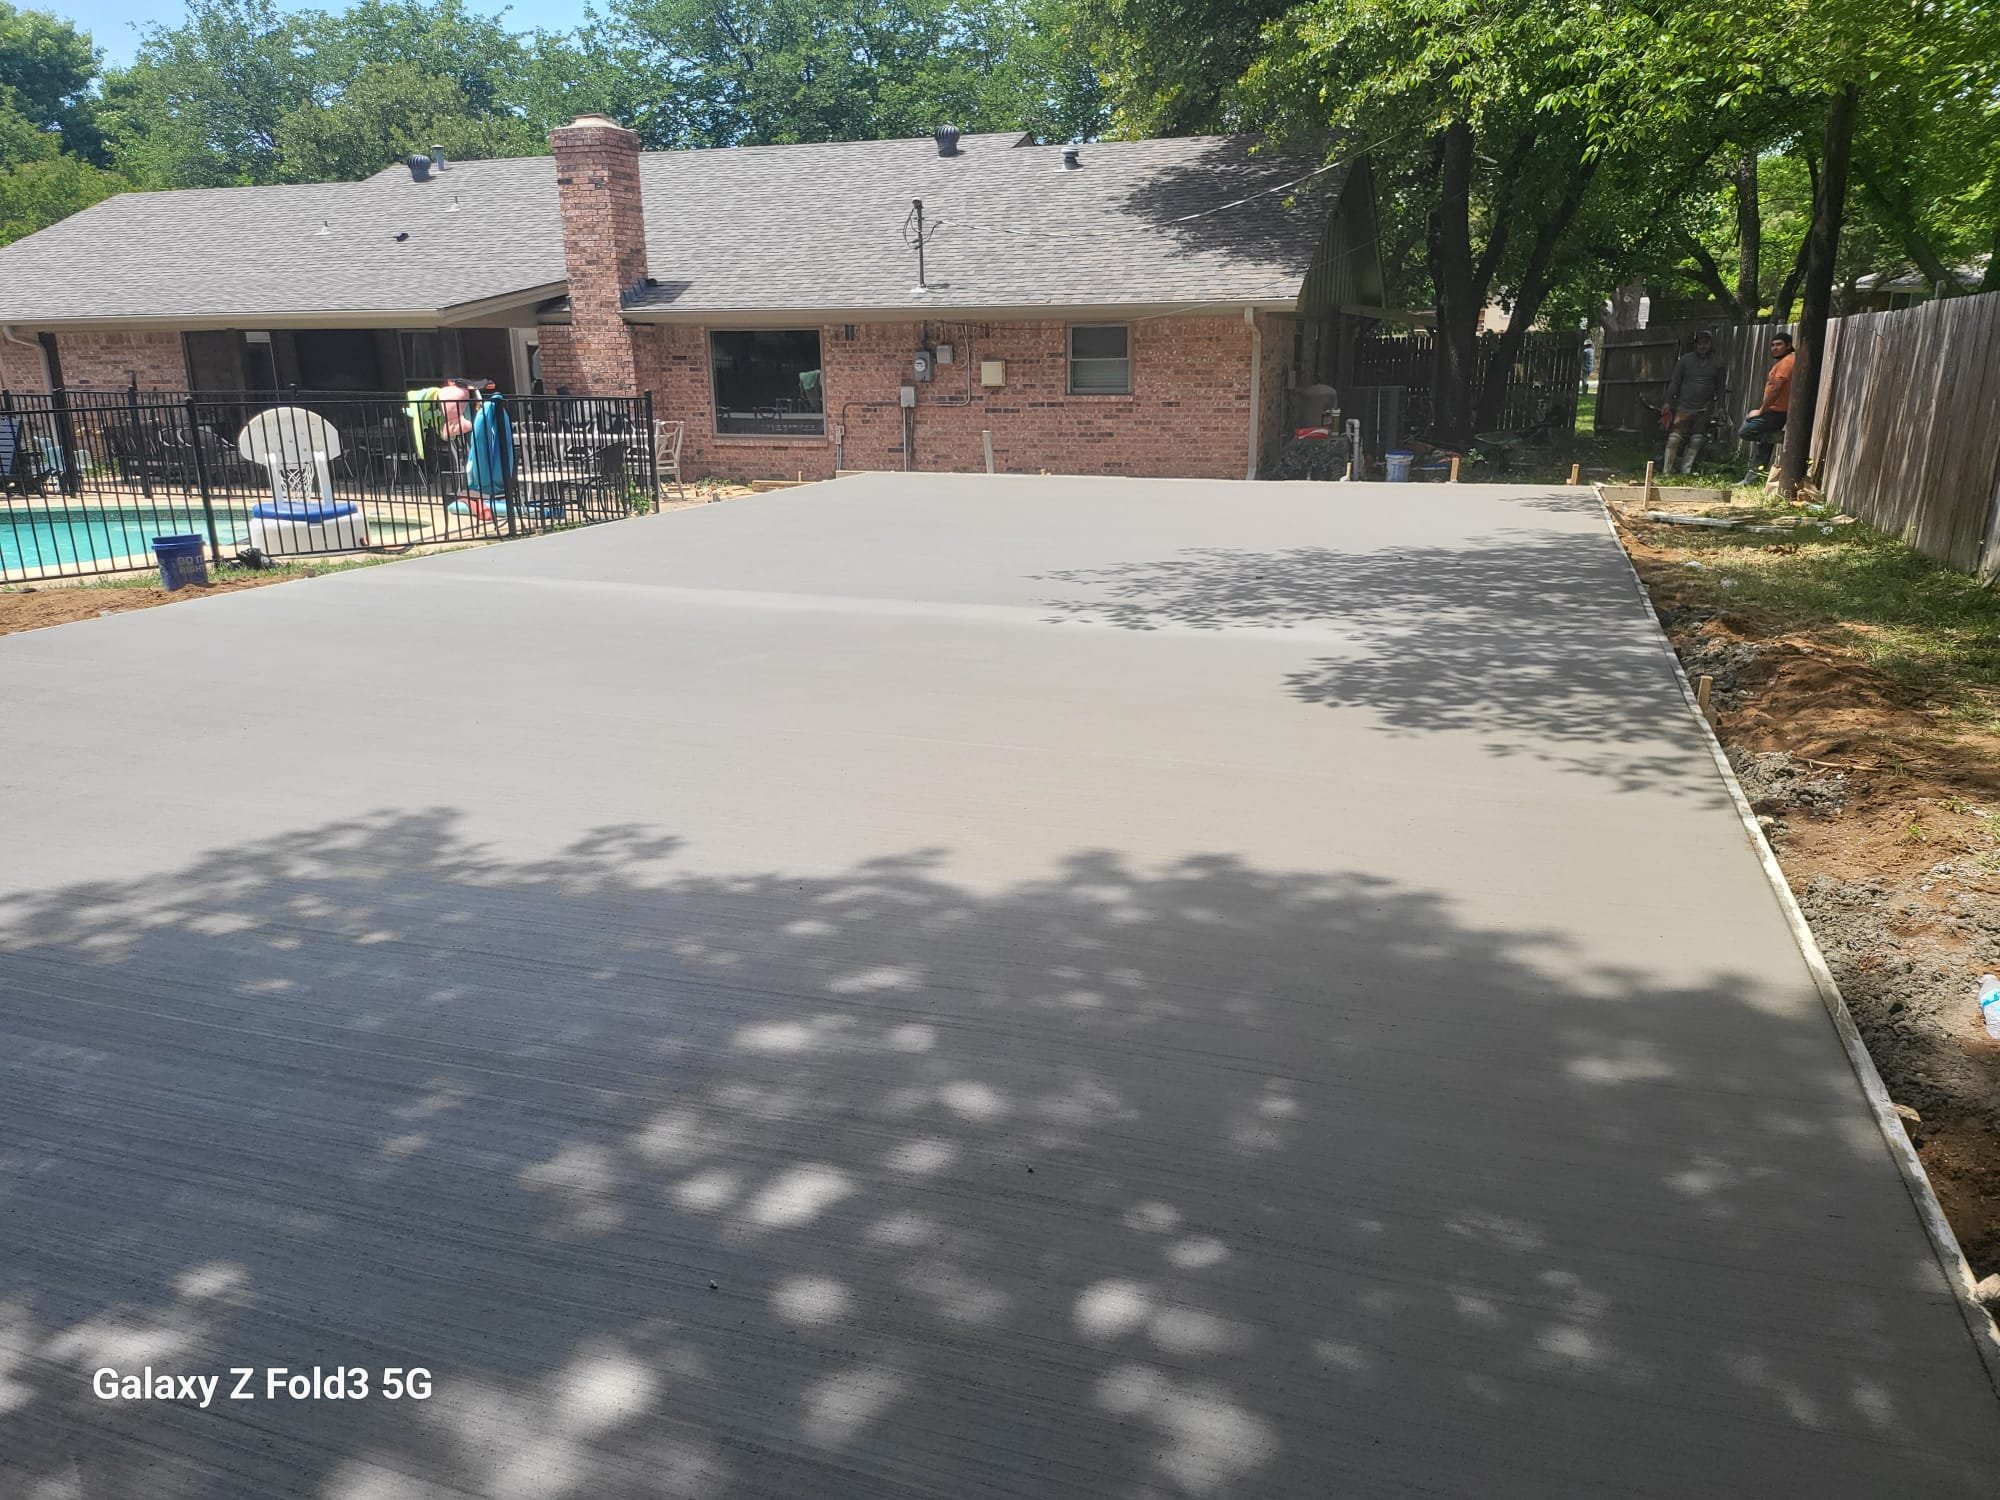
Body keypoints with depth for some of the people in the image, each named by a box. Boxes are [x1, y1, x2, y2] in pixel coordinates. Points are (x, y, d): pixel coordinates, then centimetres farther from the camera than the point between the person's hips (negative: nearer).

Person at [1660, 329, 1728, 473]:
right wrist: (1668, 402, -1)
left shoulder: (1719, 363, 8)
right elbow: (1674, 381, 6)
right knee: (1674, 438, -10)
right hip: (1684, 407, -2)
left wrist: (1719, 408, 4)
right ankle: (1667, 470, -5)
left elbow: (1721, 387, 10)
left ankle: (1685, 471, 9)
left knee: (1696, 441, 2)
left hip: (1704, 410, 2)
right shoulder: (1685, 360, 5)